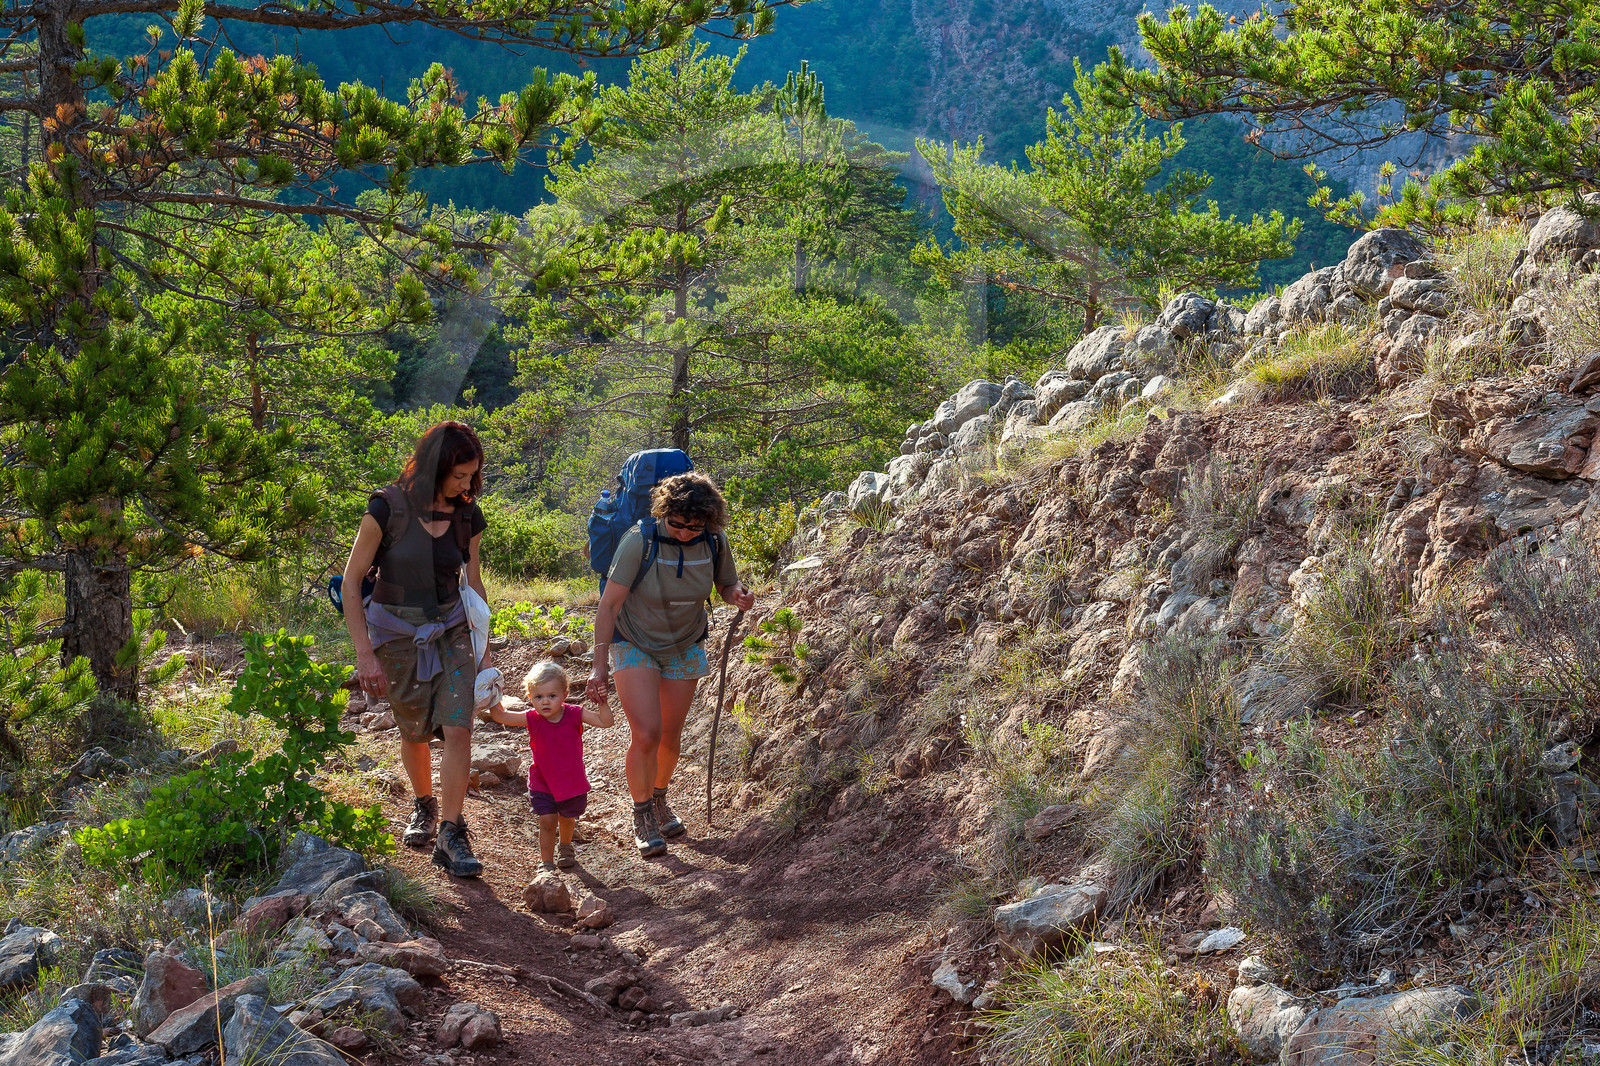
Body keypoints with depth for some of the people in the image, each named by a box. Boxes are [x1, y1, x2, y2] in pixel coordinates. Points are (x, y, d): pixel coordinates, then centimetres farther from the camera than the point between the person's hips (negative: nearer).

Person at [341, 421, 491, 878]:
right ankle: (424, 805, 41)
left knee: (458, 729, -13)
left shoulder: (468, 517, -3)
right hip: (397, 632, -2)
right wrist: (365, 654, -15)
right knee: (414, 732, 13)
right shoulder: (388, 508, -16)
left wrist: (483, 649, 11)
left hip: (451, 630, 2)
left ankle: (450, 835, -6)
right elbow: (351, 582, -11)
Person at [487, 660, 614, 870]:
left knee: (567, 819, 19)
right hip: (543, 783, -1)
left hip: (572, 782, 1)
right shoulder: (532, 719, -14)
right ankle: (546, 862, 12)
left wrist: (602, 702, -32)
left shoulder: (574, 715, -16)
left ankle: (565, 848, 49)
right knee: (547, 821, -6)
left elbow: (605, 722, -17)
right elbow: (500, 716, -14)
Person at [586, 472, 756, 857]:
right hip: (635, 647, -4)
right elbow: (609, 604, -21)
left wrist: (738, 595, -21)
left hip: (684, 648, 4)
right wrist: (600, 665, -24)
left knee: (670, 736, 11)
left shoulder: (714, 543, -13)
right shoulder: (640, 541, -25)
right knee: (647, 734, -16)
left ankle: (659, 801, 38)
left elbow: (726, 583, 5)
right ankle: (643, 815, 5)